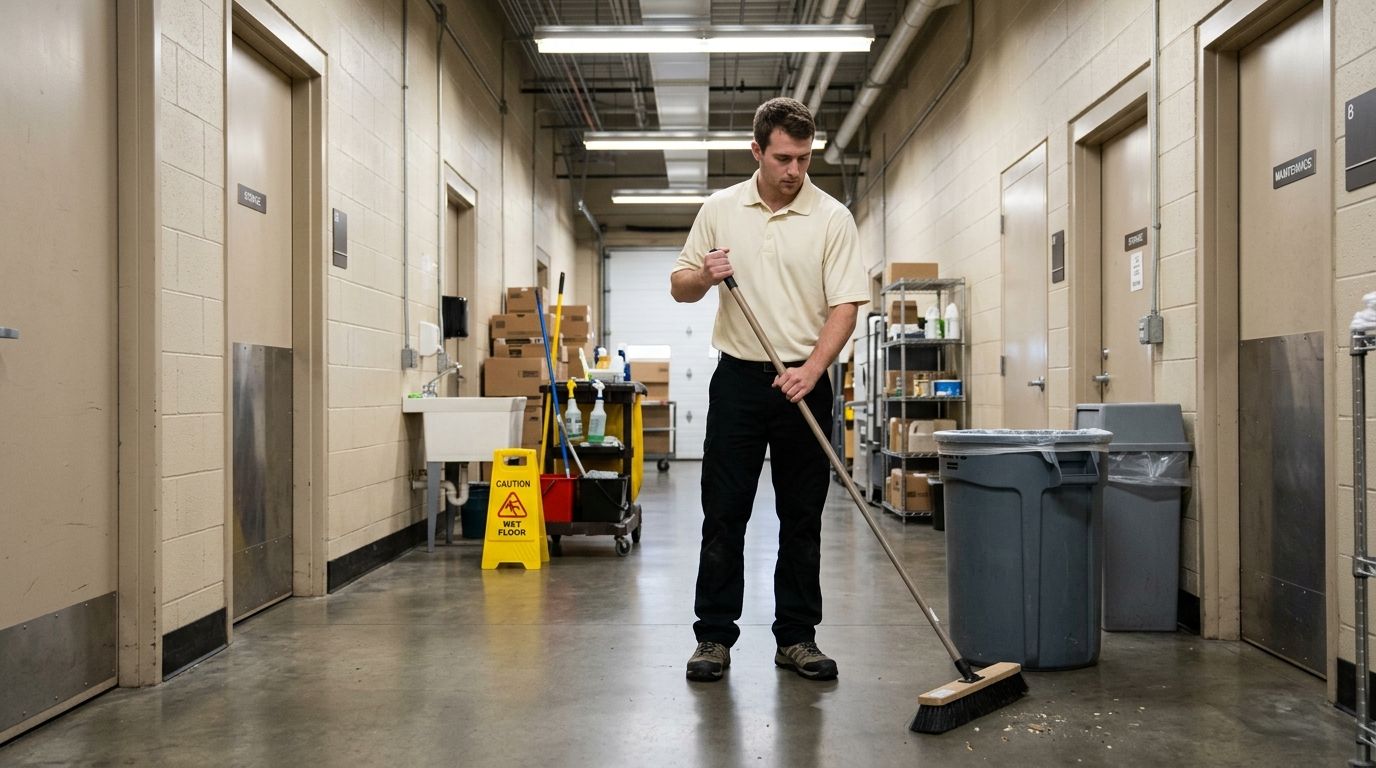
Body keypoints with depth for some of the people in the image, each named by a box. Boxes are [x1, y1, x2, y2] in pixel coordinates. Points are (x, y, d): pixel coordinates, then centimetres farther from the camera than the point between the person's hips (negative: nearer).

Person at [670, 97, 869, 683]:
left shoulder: (832, 218, -2)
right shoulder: (719, 210, 4)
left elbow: (845, 304, -8)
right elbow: (680, 286, 10)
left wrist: (812, 369, -22)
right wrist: (705, 275, -14)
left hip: (803, 382, -1)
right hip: (738, 379, 1)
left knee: (802, 519, 5)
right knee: (723, 514, 2)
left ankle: (796, 638, 16)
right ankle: (714, 637, 11)